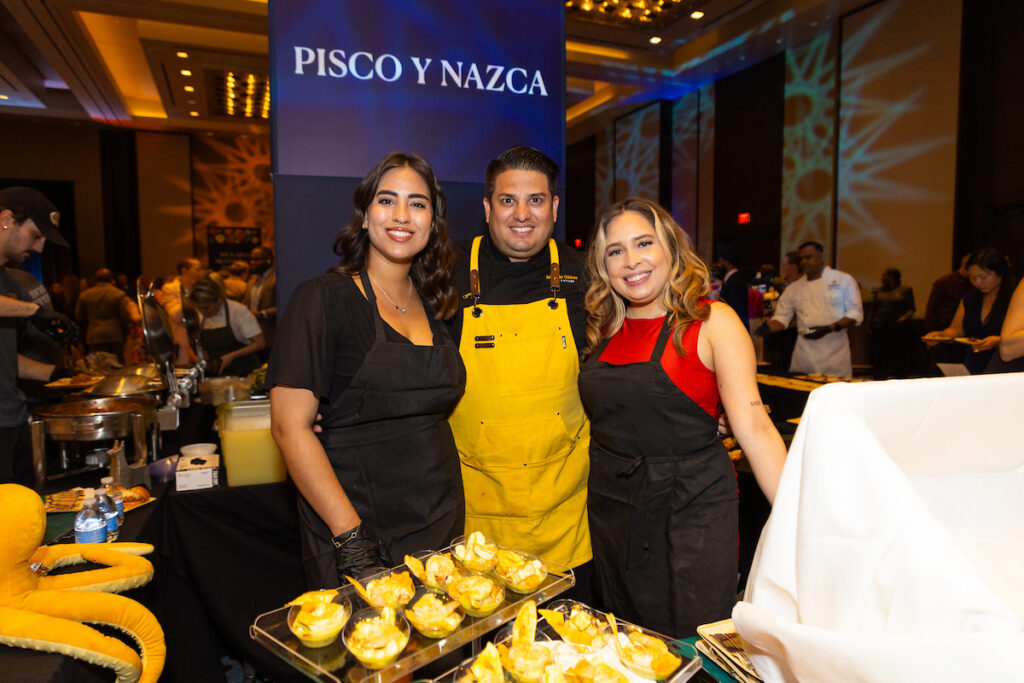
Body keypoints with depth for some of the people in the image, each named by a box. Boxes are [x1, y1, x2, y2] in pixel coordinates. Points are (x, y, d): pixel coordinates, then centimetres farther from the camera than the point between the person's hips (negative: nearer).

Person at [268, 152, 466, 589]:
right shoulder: (324, 298, -10)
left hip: (442, 521, 6)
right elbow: (289, 425, -14)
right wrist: (350, 536, -19)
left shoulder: (434, 306, 8)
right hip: (359, 524, -5)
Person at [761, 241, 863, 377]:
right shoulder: (794, 288, 10)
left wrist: (828, 328, -16)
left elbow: (855, 314, -2)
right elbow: (781, 317, 10)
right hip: (805, 350, 2)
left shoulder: (844, 280, 2)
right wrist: (768, 327, -12)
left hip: (834, 350, -2)